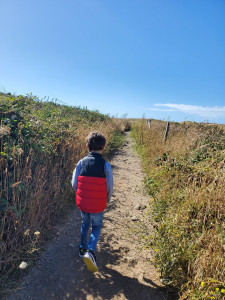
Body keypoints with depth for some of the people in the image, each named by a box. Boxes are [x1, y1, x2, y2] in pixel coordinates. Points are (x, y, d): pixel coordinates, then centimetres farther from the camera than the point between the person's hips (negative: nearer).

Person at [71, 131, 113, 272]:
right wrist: (107, 200, 10)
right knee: (97, 227, 19)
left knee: (85, 224, 26)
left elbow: (74, 183, -3)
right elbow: (110, 186, -9)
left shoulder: (81, 163, -9)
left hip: (82, 202, 3)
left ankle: (83, 249, 42)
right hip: (98, 205, -2)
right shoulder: (106, 165, -16)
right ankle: (90, 251, 2)